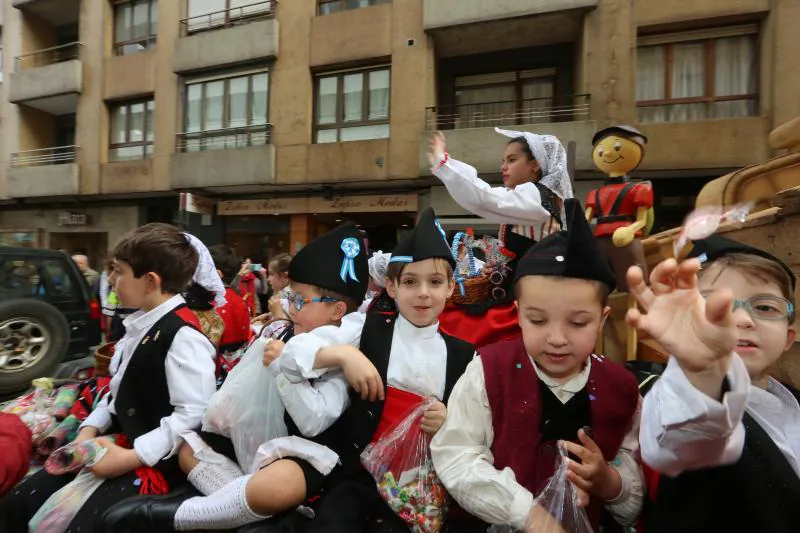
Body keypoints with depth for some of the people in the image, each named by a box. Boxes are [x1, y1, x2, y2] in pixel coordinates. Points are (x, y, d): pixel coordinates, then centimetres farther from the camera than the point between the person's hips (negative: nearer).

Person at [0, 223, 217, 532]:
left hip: (155, 460, -9)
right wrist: (90, 430, 3)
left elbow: (193, 414, -26)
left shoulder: (183, 335, -24)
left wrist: (132, 457, -21)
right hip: (117, 444, 9)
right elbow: (120, 392, 16)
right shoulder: (140, 324, 7)